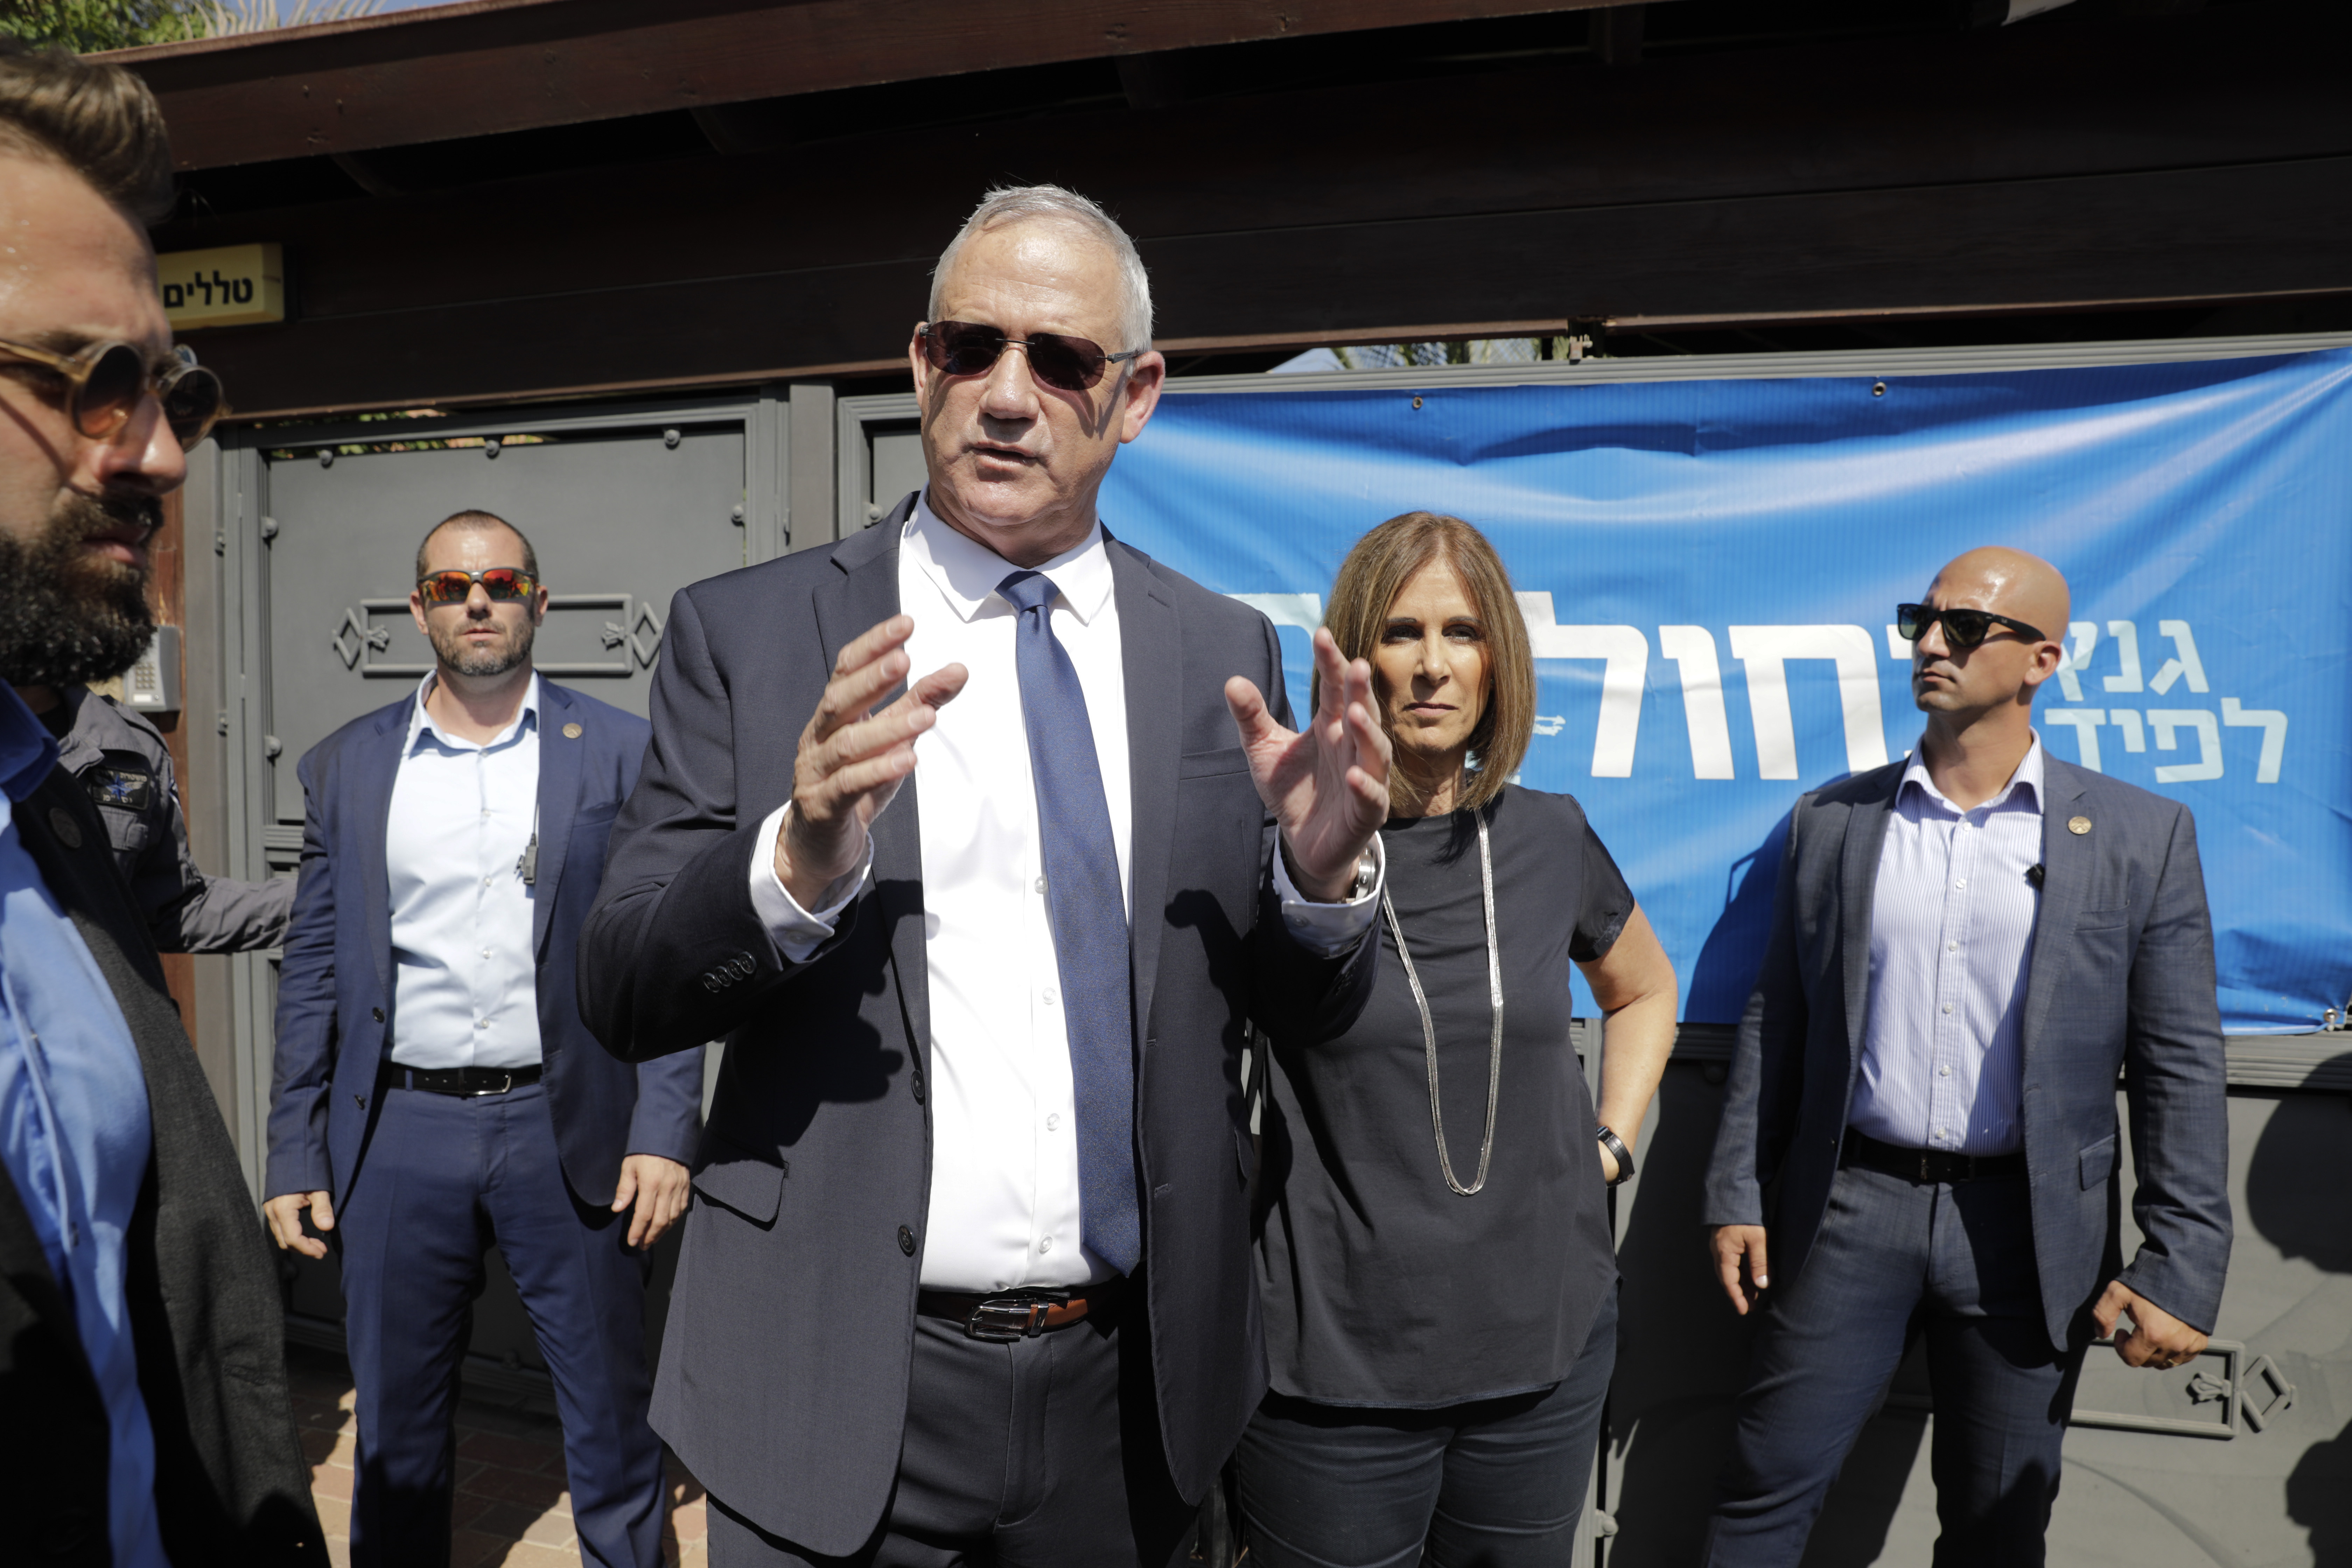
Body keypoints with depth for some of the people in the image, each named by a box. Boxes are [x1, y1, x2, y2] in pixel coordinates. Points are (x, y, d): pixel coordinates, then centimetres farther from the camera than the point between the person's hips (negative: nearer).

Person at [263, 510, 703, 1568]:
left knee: (611, 1422, 10)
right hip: (399, 1134, 2)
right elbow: (313, 973, 8)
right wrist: (295, 1156, 4)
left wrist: (664, 1132, -9)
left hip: (568, 1131, -2)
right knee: (397, 1428, 16)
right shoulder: (346, 767, 6)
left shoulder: (621, 754, -1)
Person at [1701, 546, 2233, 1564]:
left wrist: (2181, 1268, -7)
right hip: (1851, 1206, 1)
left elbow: (2180, 1070, -2)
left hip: (2029, 1231, 0)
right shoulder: (1832, 821, 3)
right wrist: (1738, 1200, 3)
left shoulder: (2141, 838, -2)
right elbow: (1775, 1026, 5)